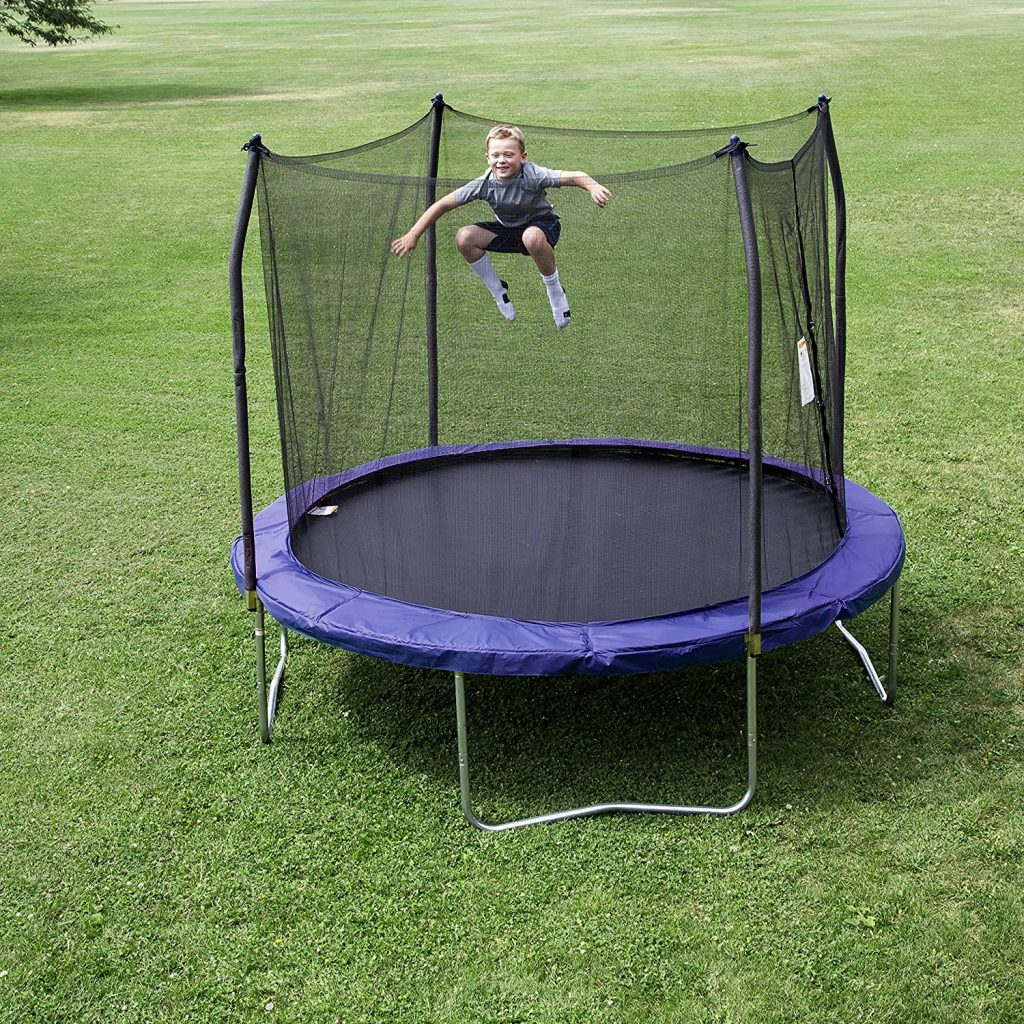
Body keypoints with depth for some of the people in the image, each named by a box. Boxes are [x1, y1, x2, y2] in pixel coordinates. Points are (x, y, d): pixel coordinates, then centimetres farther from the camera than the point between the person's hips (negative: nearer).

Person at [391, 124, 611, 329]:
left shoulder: (532, 175, -29)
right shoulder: (484, 184, -19)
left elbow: (574, 176, -40)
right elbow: (443, 204, -14)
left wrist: (592, 186, -63)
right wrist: (412, 235, -18)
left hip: (543, 225, -4)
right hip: (509, 230, 5)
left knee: (532, 237, -41)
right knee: (464, 237, -17)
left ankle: (555, 291, -14)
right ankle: (498, 292, 3)